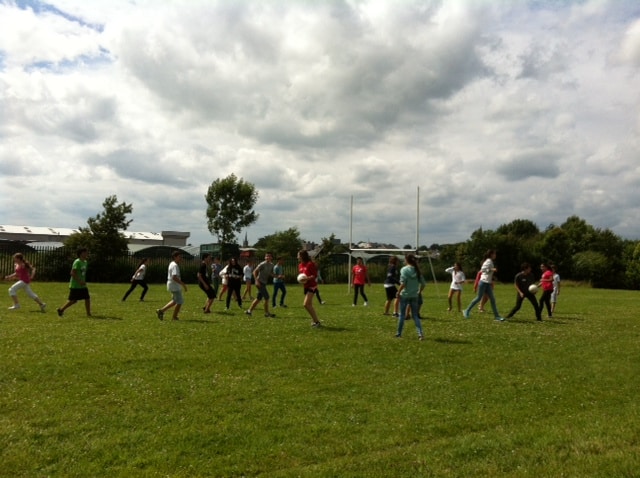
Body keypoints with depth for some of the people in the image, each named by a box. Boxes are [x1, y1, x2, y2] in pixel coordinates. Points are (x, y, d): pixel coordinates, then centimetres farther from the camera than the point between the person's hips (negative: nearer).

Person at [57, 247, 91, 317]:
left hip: (82, 286, 8)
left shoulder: (85, 262, 11)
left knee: (87, 298, 1)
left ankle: (88, 314, 6)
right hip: (75, 286, -8)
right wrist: (80, 281, -24)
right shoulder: (77, 262, -16)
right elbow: (72, 273, -21)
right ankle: (61, 309, 21)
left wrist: (84, 281, 14)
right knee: (73, 300, 0)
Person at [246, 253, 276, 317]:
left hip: (264, 283, 8)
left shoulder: (271, 265, 10)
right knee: (266, 297, -9)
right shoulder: (262, 264, -12)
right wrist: (257, 280, -22)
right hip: (260, 283, -8)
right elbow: (255, 271, -12)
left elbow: (271, 274, 20)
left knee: (259, 298, 12)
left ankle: (249, 310, 20)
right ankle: (267, 313, 0)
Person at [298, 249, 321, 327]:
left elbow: (315, 275, -14)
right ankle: (314, 321, 18)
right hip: (305, 287, 8)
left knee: (306, 304, -16)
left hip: (312, 286, -8)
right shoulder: (300, 265, 11)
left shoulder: (310, 264, -13)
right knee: (309, 305, 9)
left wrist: (307, 278, -27)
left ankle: (316, 321, -9)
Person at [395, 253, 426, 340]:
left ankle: (399, 333, 20)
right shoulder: (417, 270, 3)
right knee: (415, 315, 10)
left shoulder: (404, 269, -11)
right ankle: (420, 333, -3)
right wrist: (419, 291, 17)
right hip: (415, 296, 4)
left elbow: (403, 283, -19)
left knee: (402, 314, 10)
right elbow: (423, 283, 4)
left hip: (405, 295, -4)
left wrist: (398, 292, -8)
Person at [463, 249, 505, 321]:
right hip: (483, 282, -9)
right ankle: (467, 311, 8)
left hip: (488, 284, 9)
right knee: (479, 298, -4)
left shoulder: (490, 261, 17)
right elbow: (482, 270, -19)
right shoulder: (489, 261, -9)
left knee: (492, 299, 5)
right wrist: (491, 270, -21)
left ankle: (497, 316, 5)